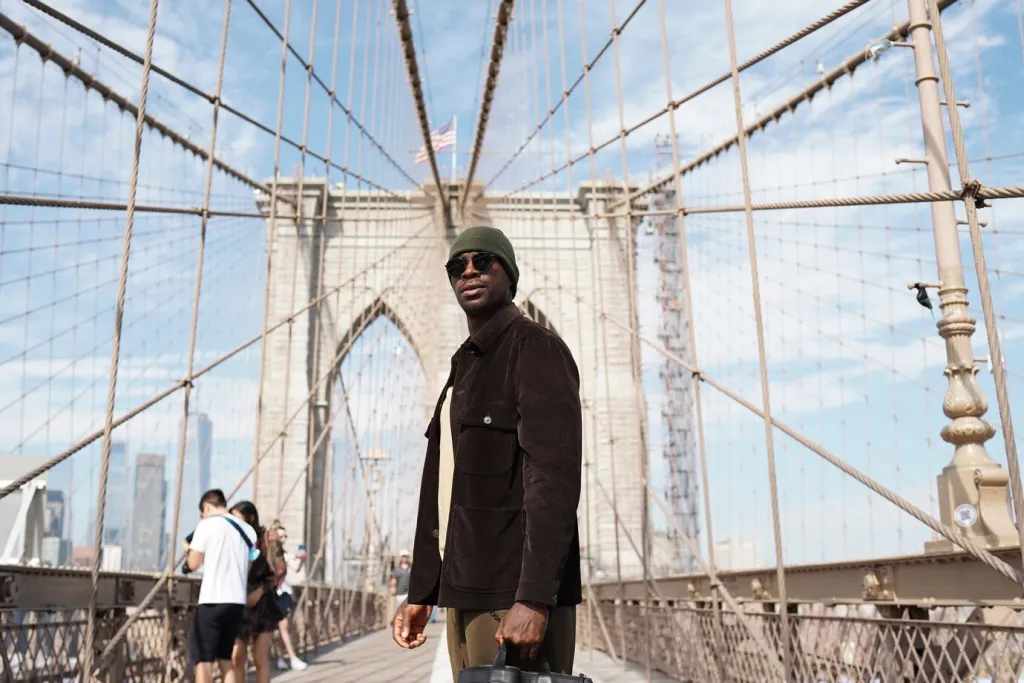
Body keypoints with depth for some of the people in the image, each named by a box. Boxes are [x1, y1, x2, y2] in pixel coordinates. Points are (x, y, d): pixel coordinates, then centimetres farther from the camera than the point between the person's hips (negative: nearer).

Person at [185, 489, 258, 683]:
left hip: (212, 601, -6)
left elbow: (193, 564, -1)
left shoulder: (207, 525, -5)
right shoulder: (248, 530, 12)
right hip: (238, 601, 6)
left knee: (203, 661, 1)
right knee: (225, 658, 16)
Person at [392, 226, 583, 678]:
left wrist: (534, 599, -25)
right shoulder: (465, 366, 20)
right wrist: (420, 593, 15)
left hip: (515, 596, -8)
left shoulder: (536, 349, -6)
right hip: (465, 592, 8)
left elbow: (554, 479, -18)